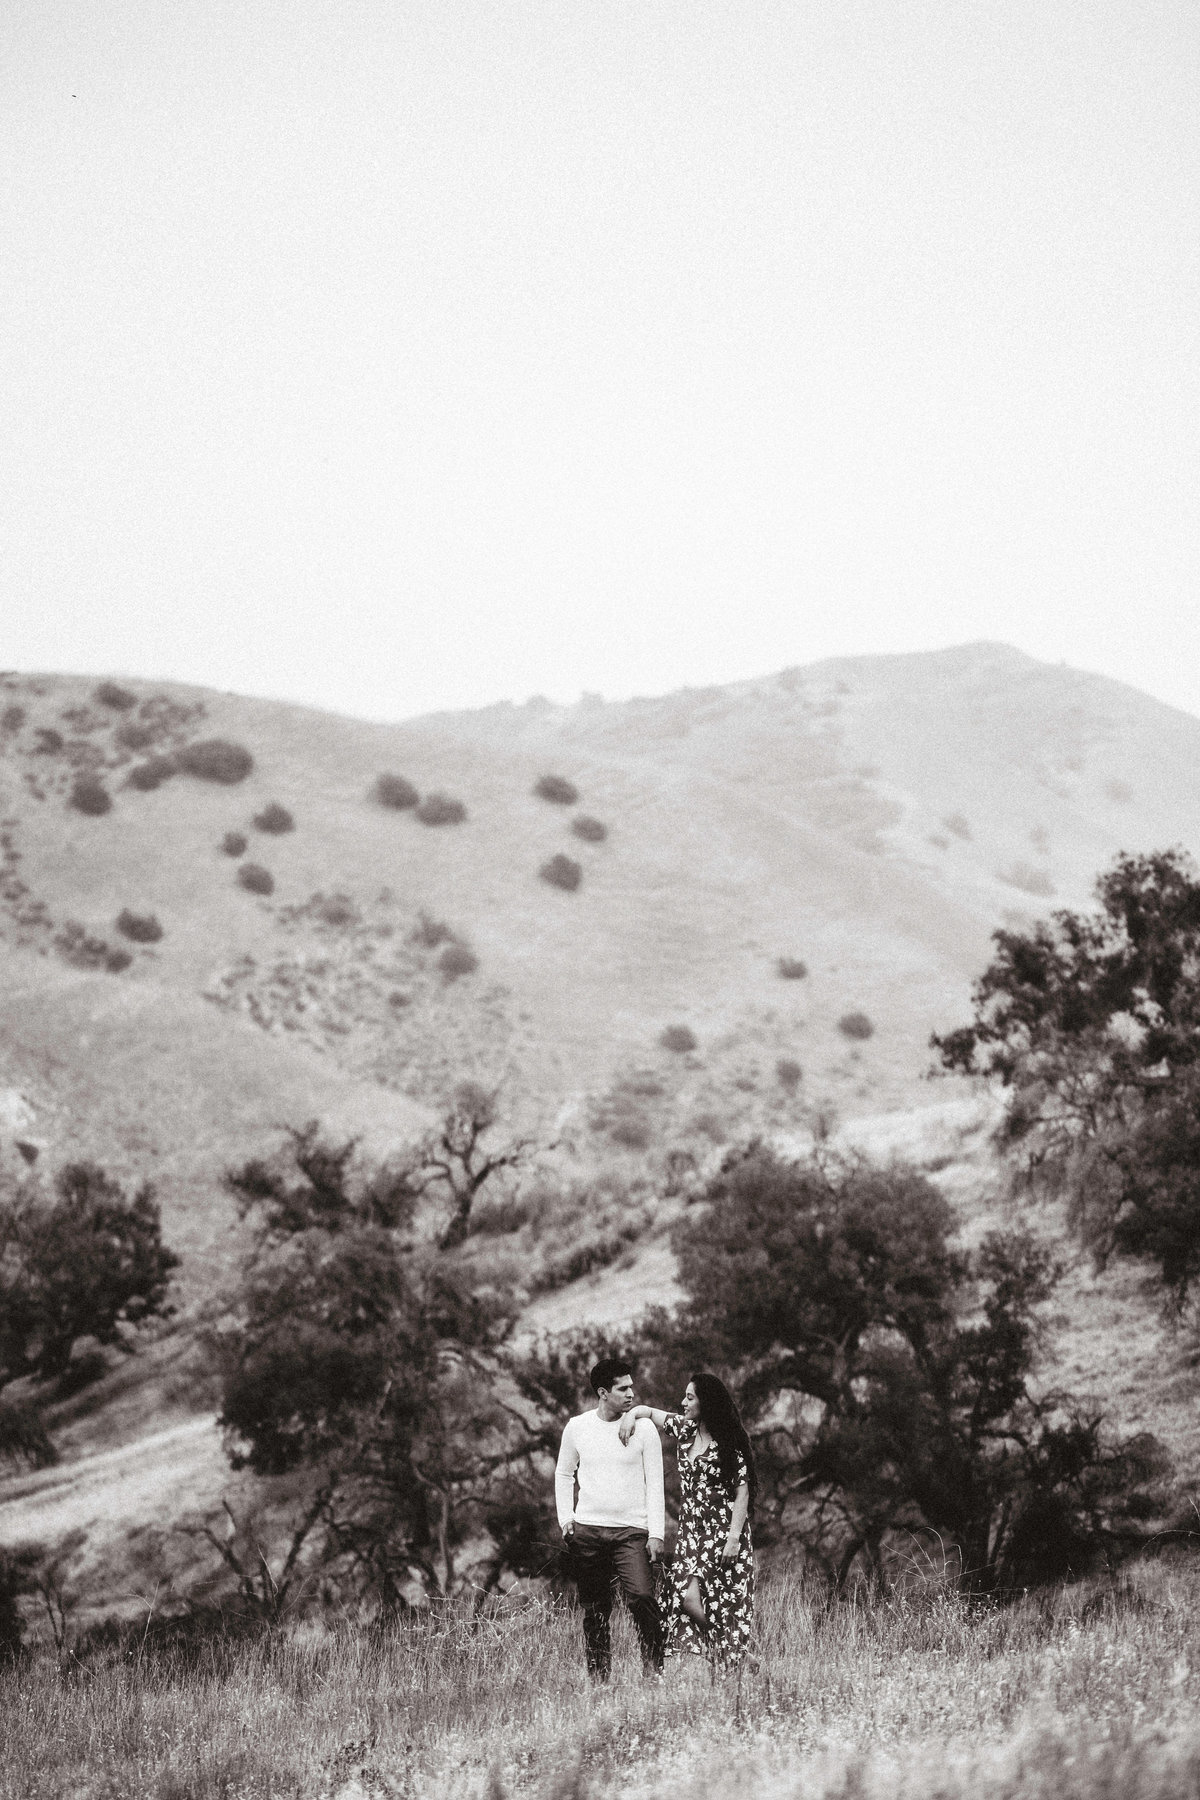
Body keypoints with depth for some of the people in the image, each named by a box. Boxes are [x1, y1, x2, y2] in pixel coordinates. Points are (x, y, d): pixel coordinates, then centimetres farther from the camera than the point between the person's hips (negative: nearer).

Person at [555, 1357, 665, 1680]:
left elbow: (655, 1483, 0)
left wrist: (656, 1533, -6)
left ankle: (654, 1671, -7)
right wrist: (565, 1518, 5)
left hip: (631, 1531, -2)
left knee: (641, 1597, -19)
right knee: (594, 1610, 5)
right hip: (587, 1530, 2)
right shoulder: (577, 1427, 5)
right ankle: (598, 1679, 13)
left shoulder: (643, 1428, 0)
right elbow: (564, 1475, 17)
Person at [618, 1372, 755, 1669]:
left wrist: (734, 1537, -15)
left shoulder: (730, 1444, -8)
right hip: (690, 1531, 6)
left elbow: (742, 1492, -9)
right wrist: (632, 1413, 0)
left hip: (722, 1533, -6)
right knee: (686, 1599, -8)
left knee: (693, 1597, -12)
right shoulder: (685, 1430, 9)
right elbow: (649, 1411, 22)